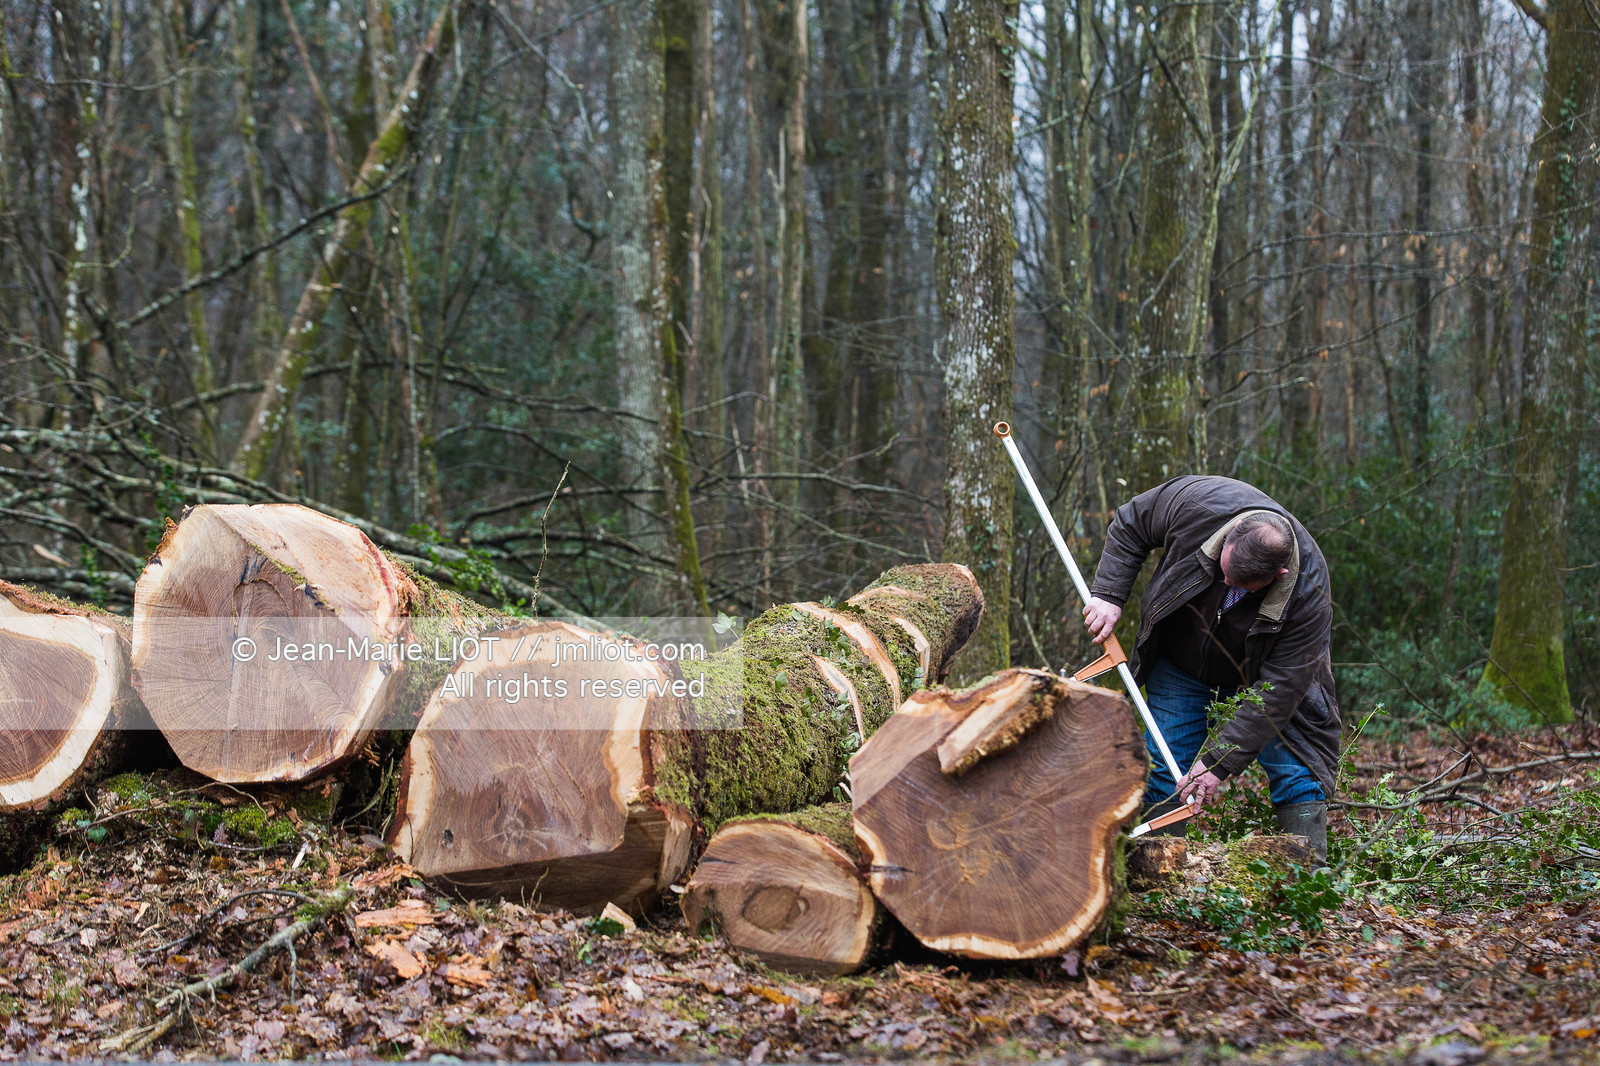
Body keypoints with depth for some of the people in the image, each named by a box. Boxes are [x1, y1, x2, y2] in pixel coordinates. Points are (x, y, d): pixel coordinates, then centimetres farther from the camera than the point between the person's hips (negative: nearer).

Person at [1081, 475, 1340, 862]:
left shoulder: (1308, 591, -36)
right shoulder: (1197, 501, -33)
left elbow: (1278, 689, -33)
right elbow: (1129, 525, -11)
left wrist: (1220, 761, -36)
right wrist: (1108, 594, -22)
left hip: (1257, 674, -1)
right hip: (1180, 667, 2)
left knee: (1296, 771, -12)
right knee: (1163, 775, -2)